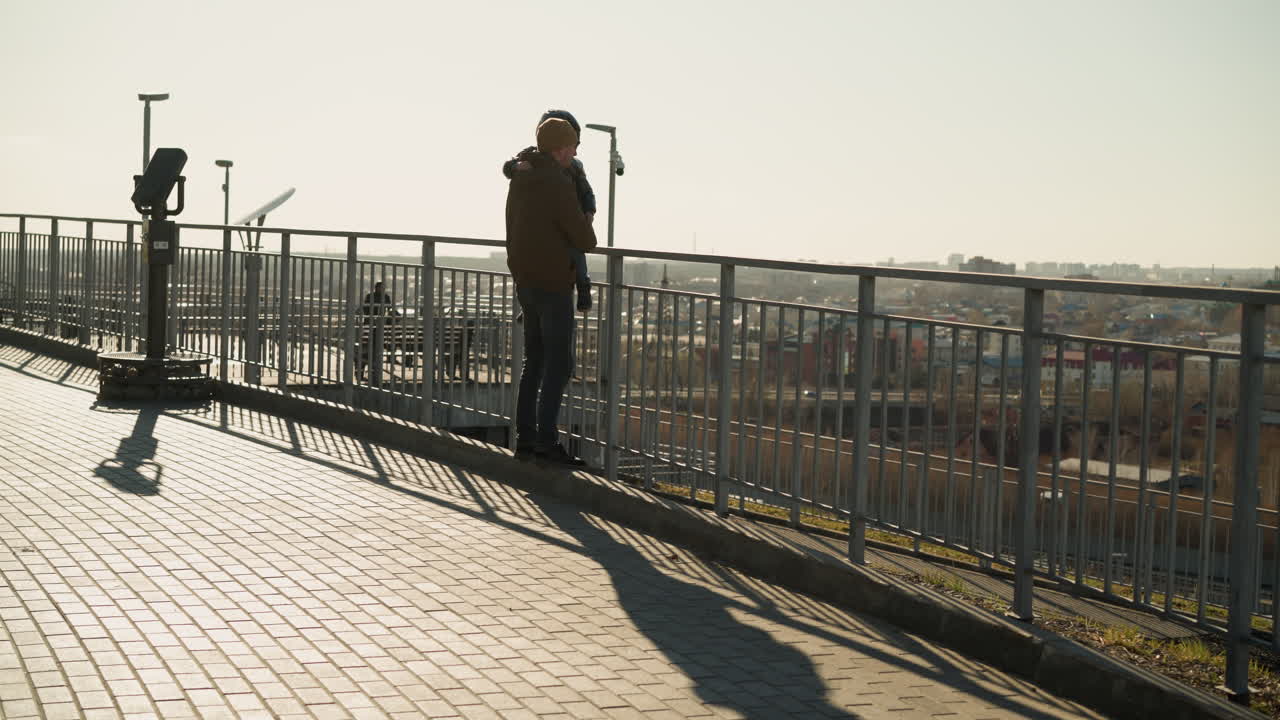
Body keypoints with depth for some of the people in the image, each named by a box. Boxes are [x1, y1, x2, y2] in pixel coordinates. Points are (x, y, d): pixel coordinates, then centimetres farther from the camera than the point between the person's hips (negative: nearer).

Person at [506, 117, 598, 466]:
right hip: (553, 285, -8)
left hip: (525, 282, 8)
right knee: (557, 364, -3)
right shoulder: (559, 185, -18)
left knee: (535, 360, 14)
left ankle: (525, 439, 14)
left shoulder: (520, 178, 8)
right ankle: (547, 442, -4)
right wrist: (585, 237, 10)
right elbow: (585, 240, -13)